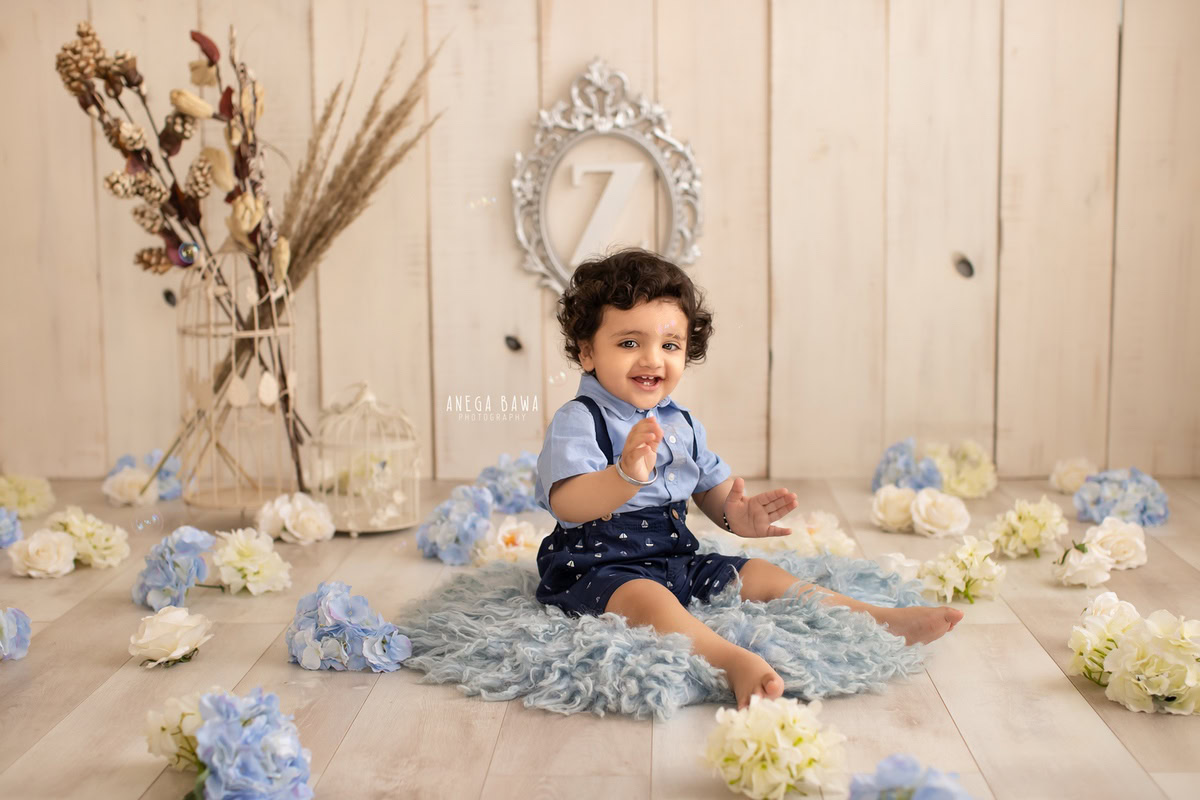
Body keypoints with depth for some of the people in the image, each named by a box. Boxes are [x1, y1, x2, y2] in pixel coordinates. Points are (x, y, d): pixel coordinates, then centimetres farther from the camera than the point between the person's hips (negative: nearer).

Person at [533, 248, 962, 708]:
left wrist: (734, 514, -2)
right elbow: (566, 503, -28)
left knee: (760, 576, 0)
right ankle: (736, 662, -60)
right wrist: (627, 476, -47)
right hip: (602, 567, -8)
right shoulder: (578, 420, -13)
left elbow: (712, 485, 23)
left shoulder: (681, 424, 12)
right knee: (645, 599, -37)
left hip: (678, 560, 8)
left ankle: (883, 622, 3)